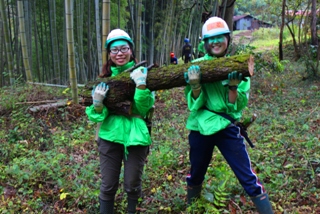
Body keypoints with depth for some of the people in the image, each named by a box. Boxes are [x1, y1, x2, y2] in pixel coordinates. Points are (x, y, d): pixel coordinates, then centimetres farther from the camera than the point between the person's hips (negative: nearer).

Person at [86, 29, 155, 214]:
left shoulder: (141, 73, -4)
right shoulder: (106, 78, 3)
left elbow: (145, 108, -14)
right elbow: (98, 115, 3)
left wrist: (141, 86, -29)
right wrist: (97, 104, -19)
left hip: (135, 135, -1)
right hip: (111, 135, 2)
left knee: (132, 184, 12)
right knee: (108, 185, 8)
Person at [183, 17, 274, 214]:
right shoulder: (197, 66, -3)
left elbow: (238, 106, -7)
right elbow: (194, 104, -8)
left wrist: (233, 86, -25)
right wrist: (195, 85, -26)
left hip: (227, 128, -1)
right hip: (200, 128, 1)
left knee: (248, 177, -4)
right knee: (196, 174, 19)